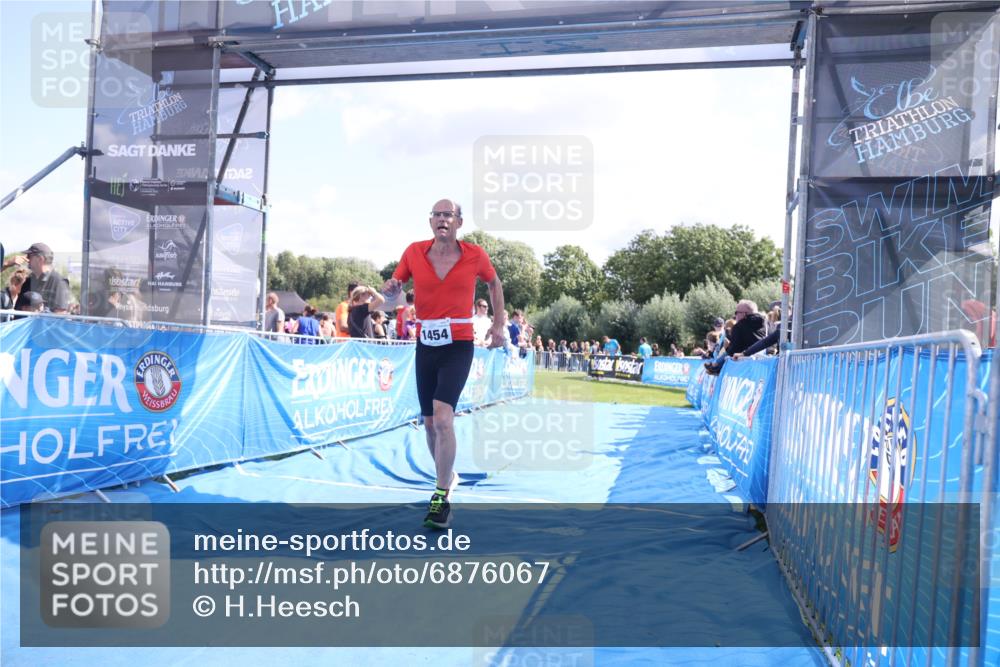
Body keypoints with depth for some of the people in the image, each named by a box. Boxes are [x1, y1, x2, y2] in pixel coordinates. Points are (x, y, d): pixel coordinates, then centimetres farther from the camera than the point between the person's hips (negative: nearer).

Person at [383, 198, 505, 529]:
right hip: (425, 345, 4)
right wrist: (390, 288, -15)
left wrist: (498, 324, 12)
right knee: (429, 422, 11)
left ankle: (442, 497, -9)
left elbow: (494, 283, 15)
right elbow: (393, 286, 9)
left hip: (458, 346, -4)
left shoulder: (475, 255, -4)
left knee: (442, 417, -20)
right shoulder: (414, 252, 0)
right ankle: (447, 476, 37)